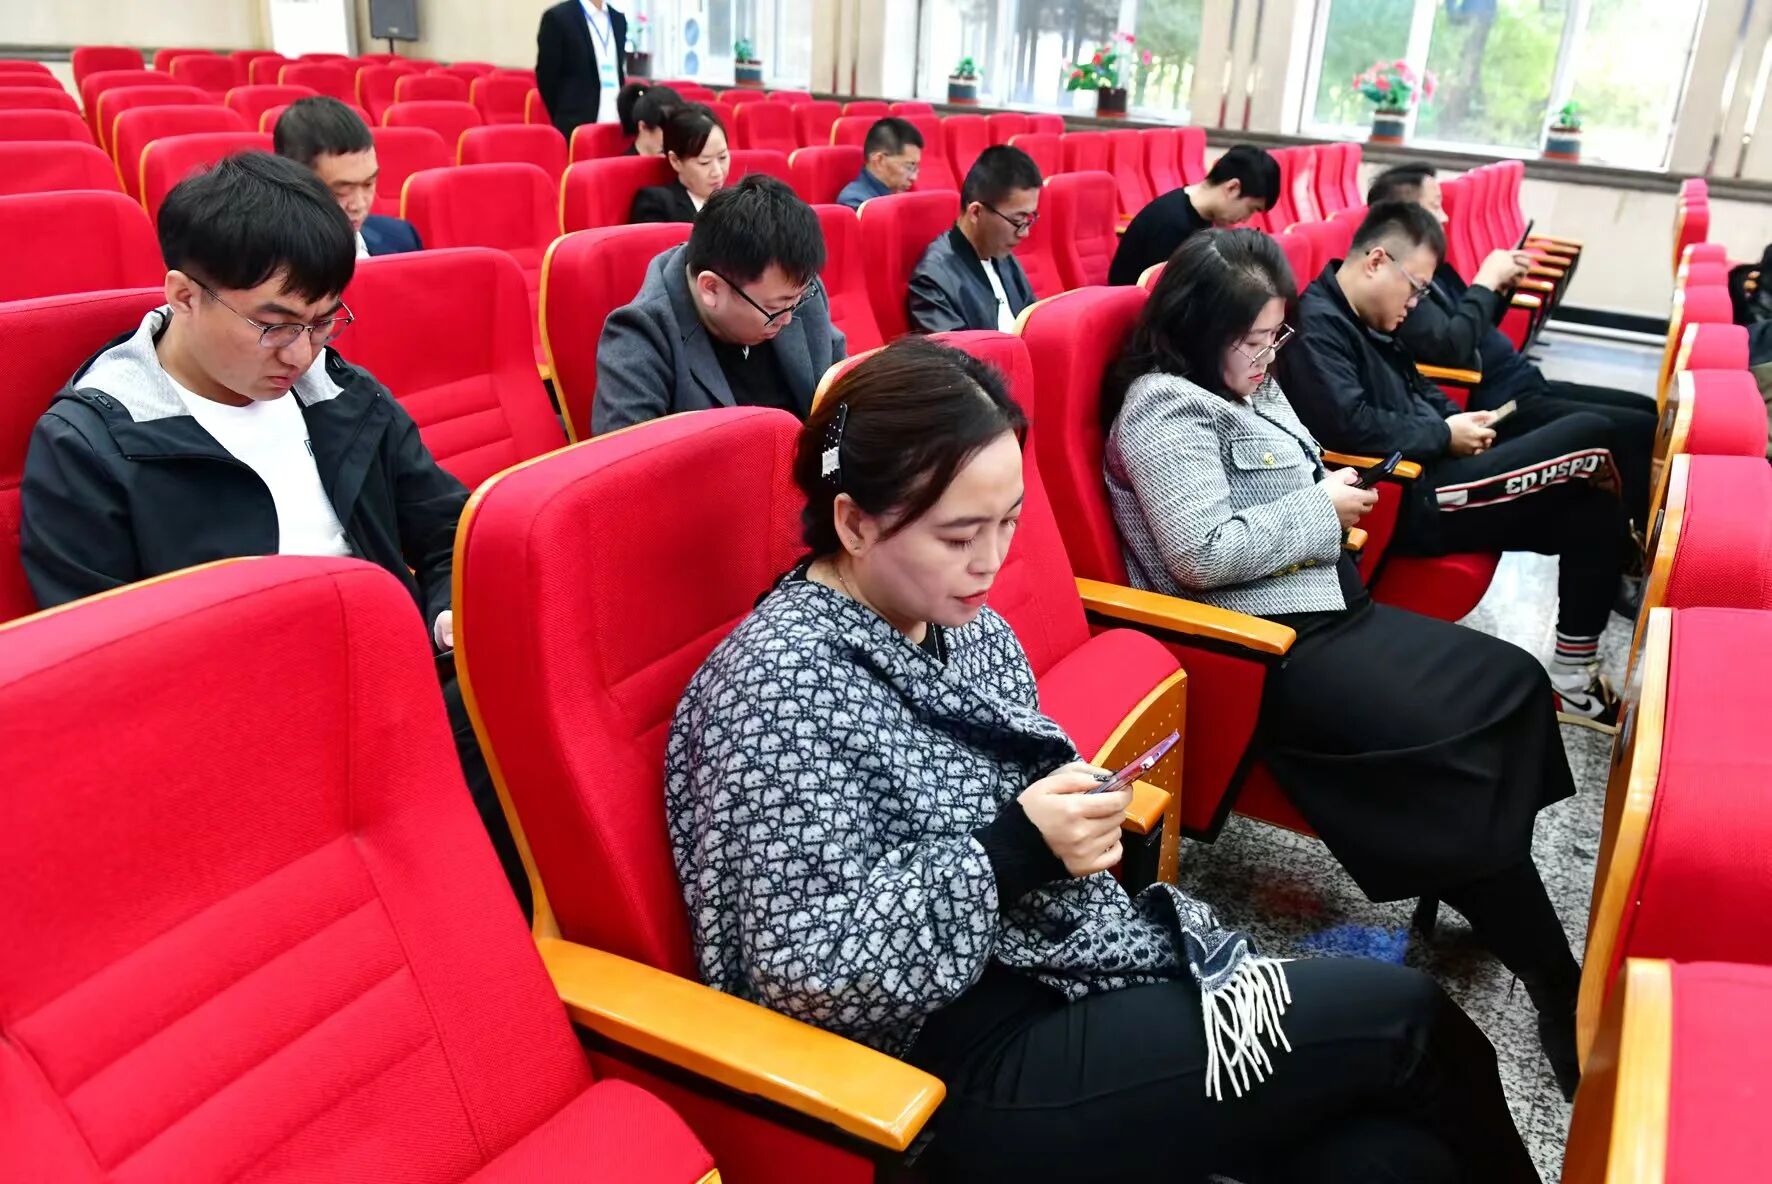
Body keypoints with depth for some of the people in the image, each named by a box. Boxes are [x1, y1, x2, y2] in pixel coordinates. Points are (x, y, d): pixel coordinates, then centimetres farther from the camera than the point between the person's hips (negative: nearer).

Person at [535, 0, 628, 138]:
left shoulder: (618, 19, 15)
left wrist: (623, 115, 11)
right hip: (576, 125, -5)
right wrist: (561, 120, -4)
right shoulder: (558, 17, -3)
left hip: (616, 123, 5)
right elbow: (546, 77, -3)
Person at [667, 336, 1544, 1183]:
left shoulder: (963, 624, 5)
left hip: (1073, 980, 7)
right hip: (978, 1072, -7)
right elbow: (815, 977, -22)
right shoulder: (781, 682, -20)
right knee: (1408, 1021, -3)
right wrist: (1013, 851, -25)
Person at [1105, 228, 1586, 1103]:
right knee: (1454, 743, -17)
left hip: (1326, 604, 10)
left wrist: (1333, 499, 4)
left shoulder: (1247, 386, 14)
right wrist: (1319, 512, -13)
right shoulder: (1164, 407, -15)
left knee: (1511, 681, 1)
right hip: (1265, 643, -10)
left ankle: (1475, 890, 7)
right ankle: (1555, 986, -1)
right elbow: (1202, 553, -25)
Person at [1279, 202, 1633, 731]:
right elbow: (1350, 426, -26)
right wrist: (1445, 435, -13)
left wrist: (1458, 419, 6)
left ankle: (1572, 677, 11)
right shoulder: (1316, 324, -16)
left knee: (1591, 509, 5)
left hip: (1430, 472, 11)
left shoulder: (1367, 320, 16)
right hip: (1412, 500, -11)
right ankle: (1625, 549, 20)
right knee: (1592, 435, -9)